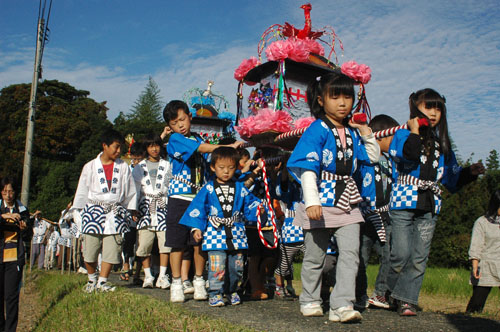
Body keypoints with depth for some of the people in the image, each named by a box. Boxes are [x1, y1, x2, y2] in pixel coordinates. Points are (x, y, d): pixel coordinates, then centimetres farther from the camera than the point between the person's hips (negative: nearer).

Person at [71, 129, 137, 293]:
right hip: (93, 210, 0)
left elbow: (130, 191, 12)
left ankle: (102, 281, 8)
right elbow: (82, 191, 9)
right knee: (90, 249, 2)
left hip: (115, 212, 1)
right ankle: (91, 279, 24)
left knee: (112, 249, -5)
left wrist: (130, 211, 10)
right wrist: (78, 212, 7)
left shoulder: (123, 167, 7)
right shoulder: (90, 167, 5)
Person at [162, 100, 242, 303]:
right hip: (180, 197, -4)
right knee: (177, 243, 2)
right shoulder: (175, 139, -3)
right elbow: (202, 148, -18)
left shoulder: (197, 138, 15)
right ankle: (176, 284, 13)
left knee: (200, 242, 5)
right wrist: (229, 146, -21)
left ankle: (199, 281, 19)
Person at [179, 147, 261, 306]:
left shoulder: (240, 188, 8)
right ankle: (215, 293, 7)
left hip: (236, 234, 3)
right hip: (215, 233, -2)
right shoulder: (208, 189, 2)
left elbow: (249, 203, 15)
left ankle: (231, 290, 28)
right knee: (217, 266, -8)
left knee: (236, 266, 8)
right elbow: (198, 208, 2)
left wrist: (257, 209, -6)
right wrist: (197, 227, -5)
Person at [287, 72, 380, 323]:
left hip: (346, 201, 5)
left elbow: (373, 157, 22)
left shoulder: (352, 131, 10)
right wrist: (311, 201, -27)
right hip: (321, 201, -5)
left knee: (350, 252, -6)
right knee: (315, 256, 9)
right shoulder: (317, 130, -10)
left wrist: (367, 135, 8)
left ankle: (342, 305, -2)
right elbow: (308, 166, -18)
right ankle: (309, 301, 27)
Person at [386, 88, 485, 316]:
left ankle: (406, 299, 11)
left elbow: (452, 178, 21)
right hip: (404, 202, -5)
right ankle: (389, 291, 17)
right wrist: (415, 131, -12)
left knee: (419, 258, 2)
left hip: (429, 207, 5)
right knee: (401, 254, -6)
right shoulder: (403, 135, 2)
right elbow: (408, 157, -21)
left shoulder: (442, 144, 18)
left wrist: (470, 173, 6)